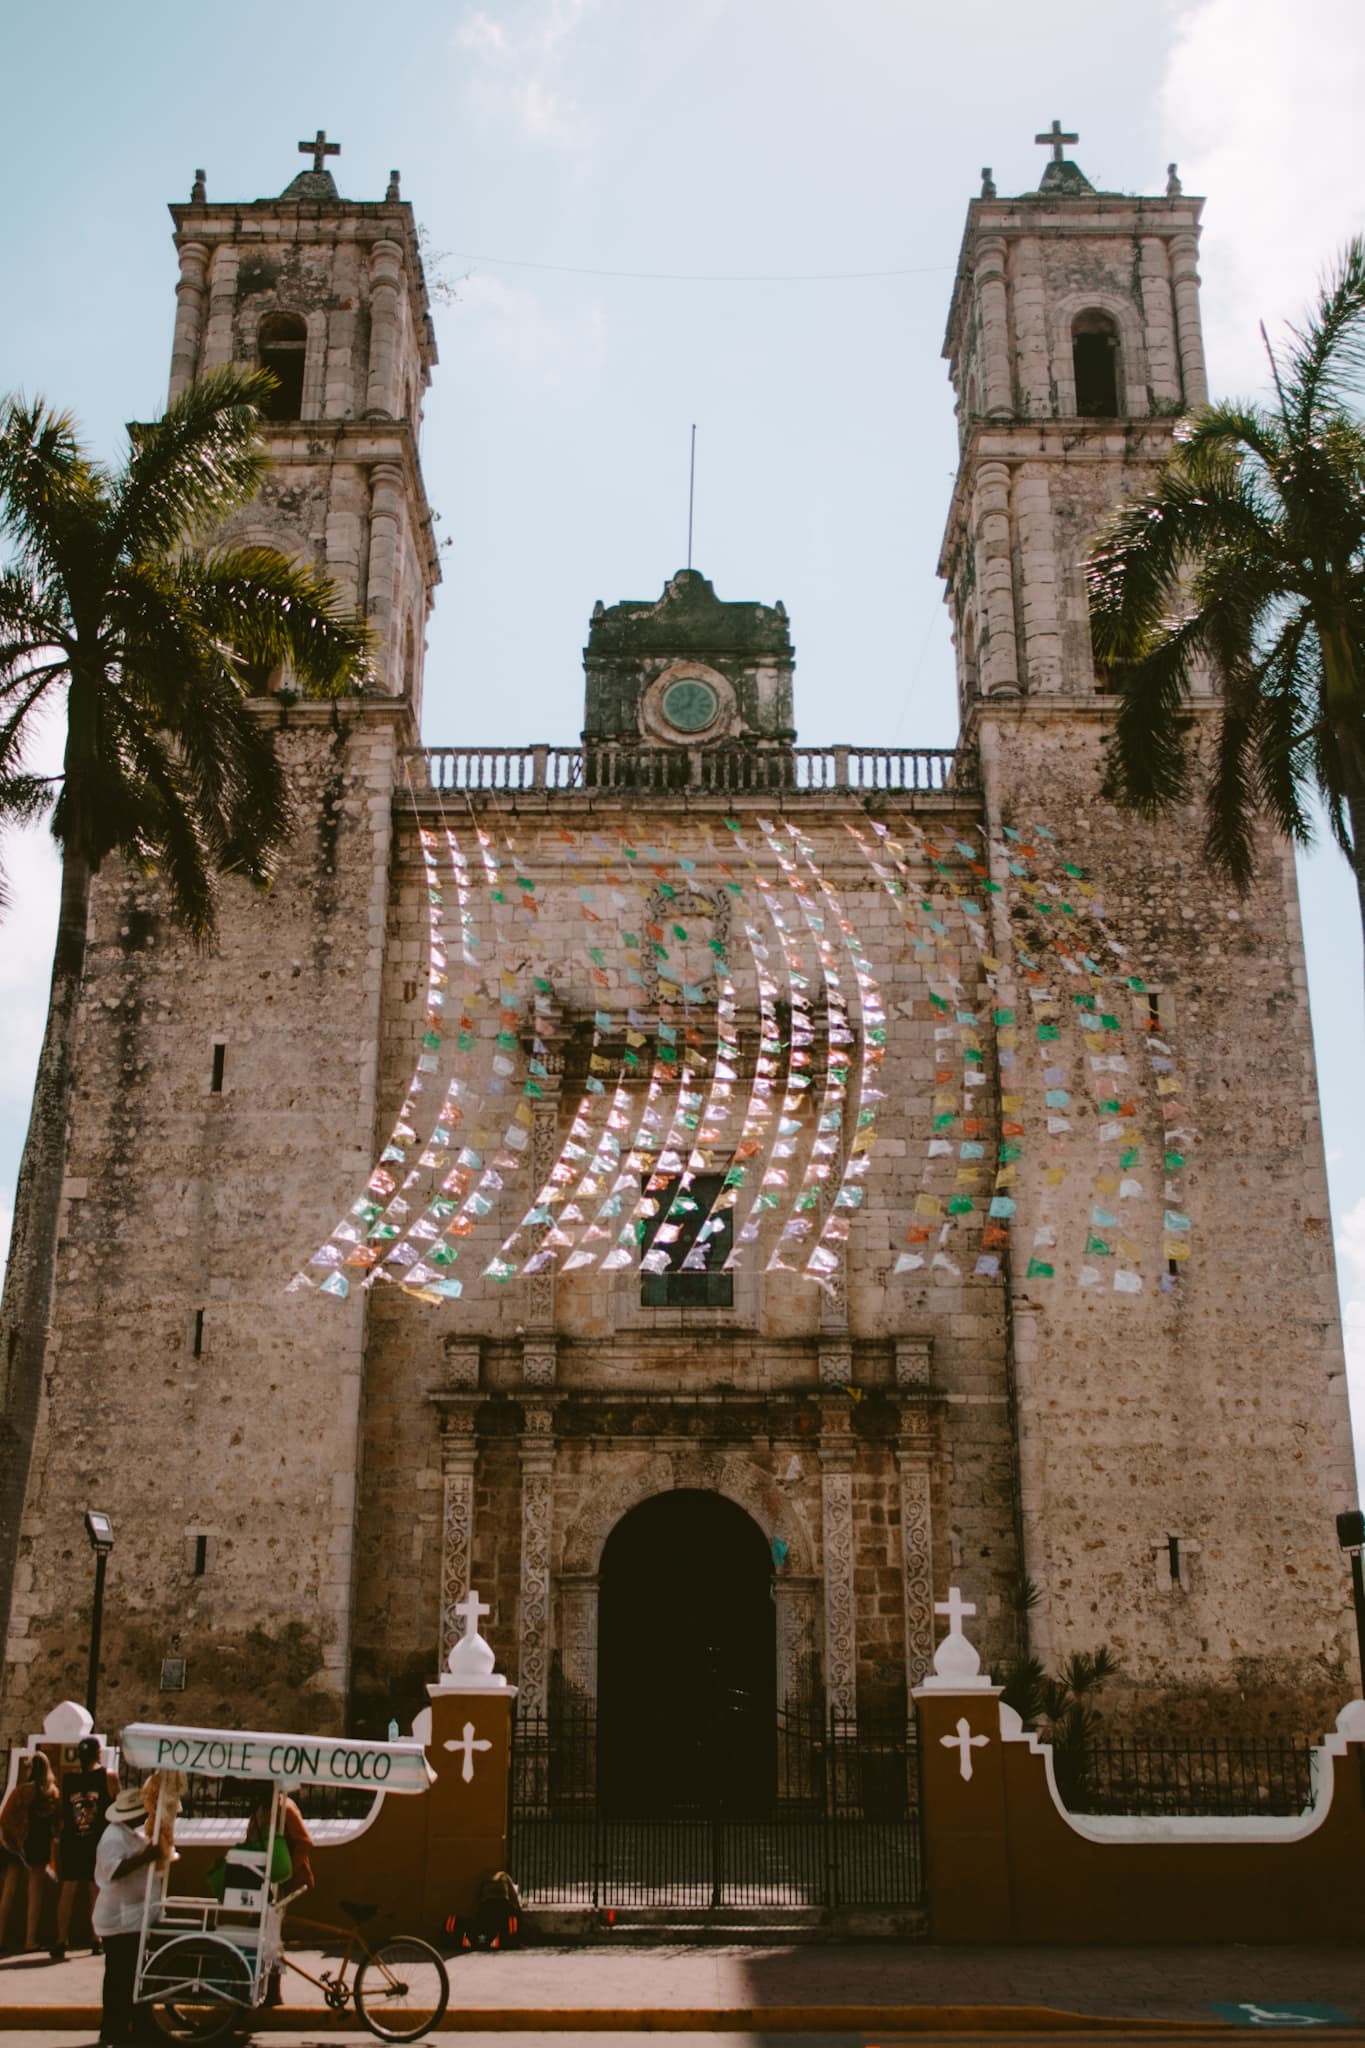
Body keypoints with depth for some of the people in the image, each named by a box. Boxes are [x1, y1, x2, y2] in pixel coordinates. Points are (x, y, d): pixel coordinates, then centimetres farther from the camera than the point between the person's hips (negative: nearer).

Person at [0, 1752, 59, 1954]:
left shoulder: (23, 1790, -11)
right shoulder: (53, 1792, 0)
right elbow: (57, 1820, 2)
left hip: (19, 1844, -2)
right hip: (42, 1844, 2)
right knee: (35, 1891, 6)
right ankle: (31, 1939, 4)